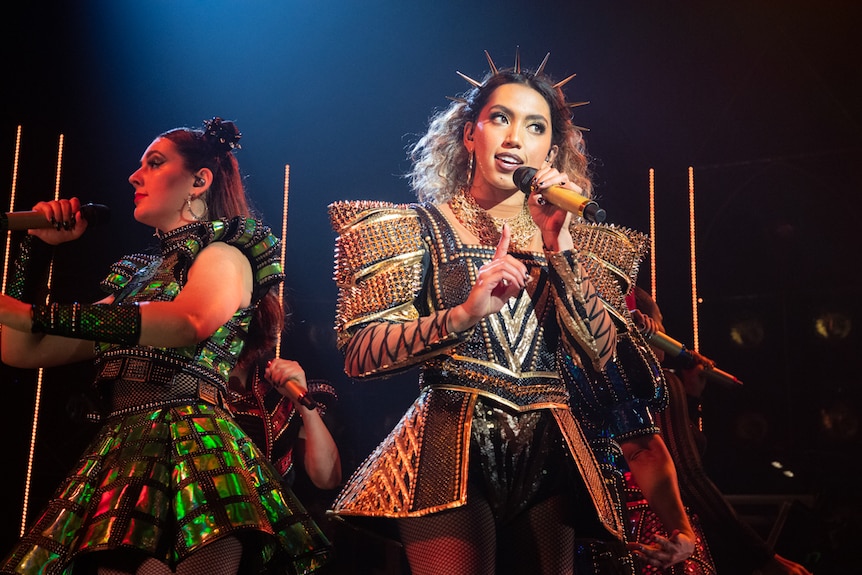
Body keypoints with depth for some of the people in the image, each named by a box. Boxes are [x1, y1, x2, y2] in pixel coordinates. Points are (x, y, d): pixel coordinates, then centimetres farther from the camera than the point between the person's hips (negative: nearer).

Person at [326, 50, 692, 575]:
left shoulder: (562, 241, 12)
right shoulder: (420, 226, 2)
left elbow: (599, 352, -1)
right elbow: (360, 354, -9)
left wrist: (558, 246, -9)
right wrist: (461, 315, -24)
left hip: (547, 454, 4)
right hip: (452, 448, -3)